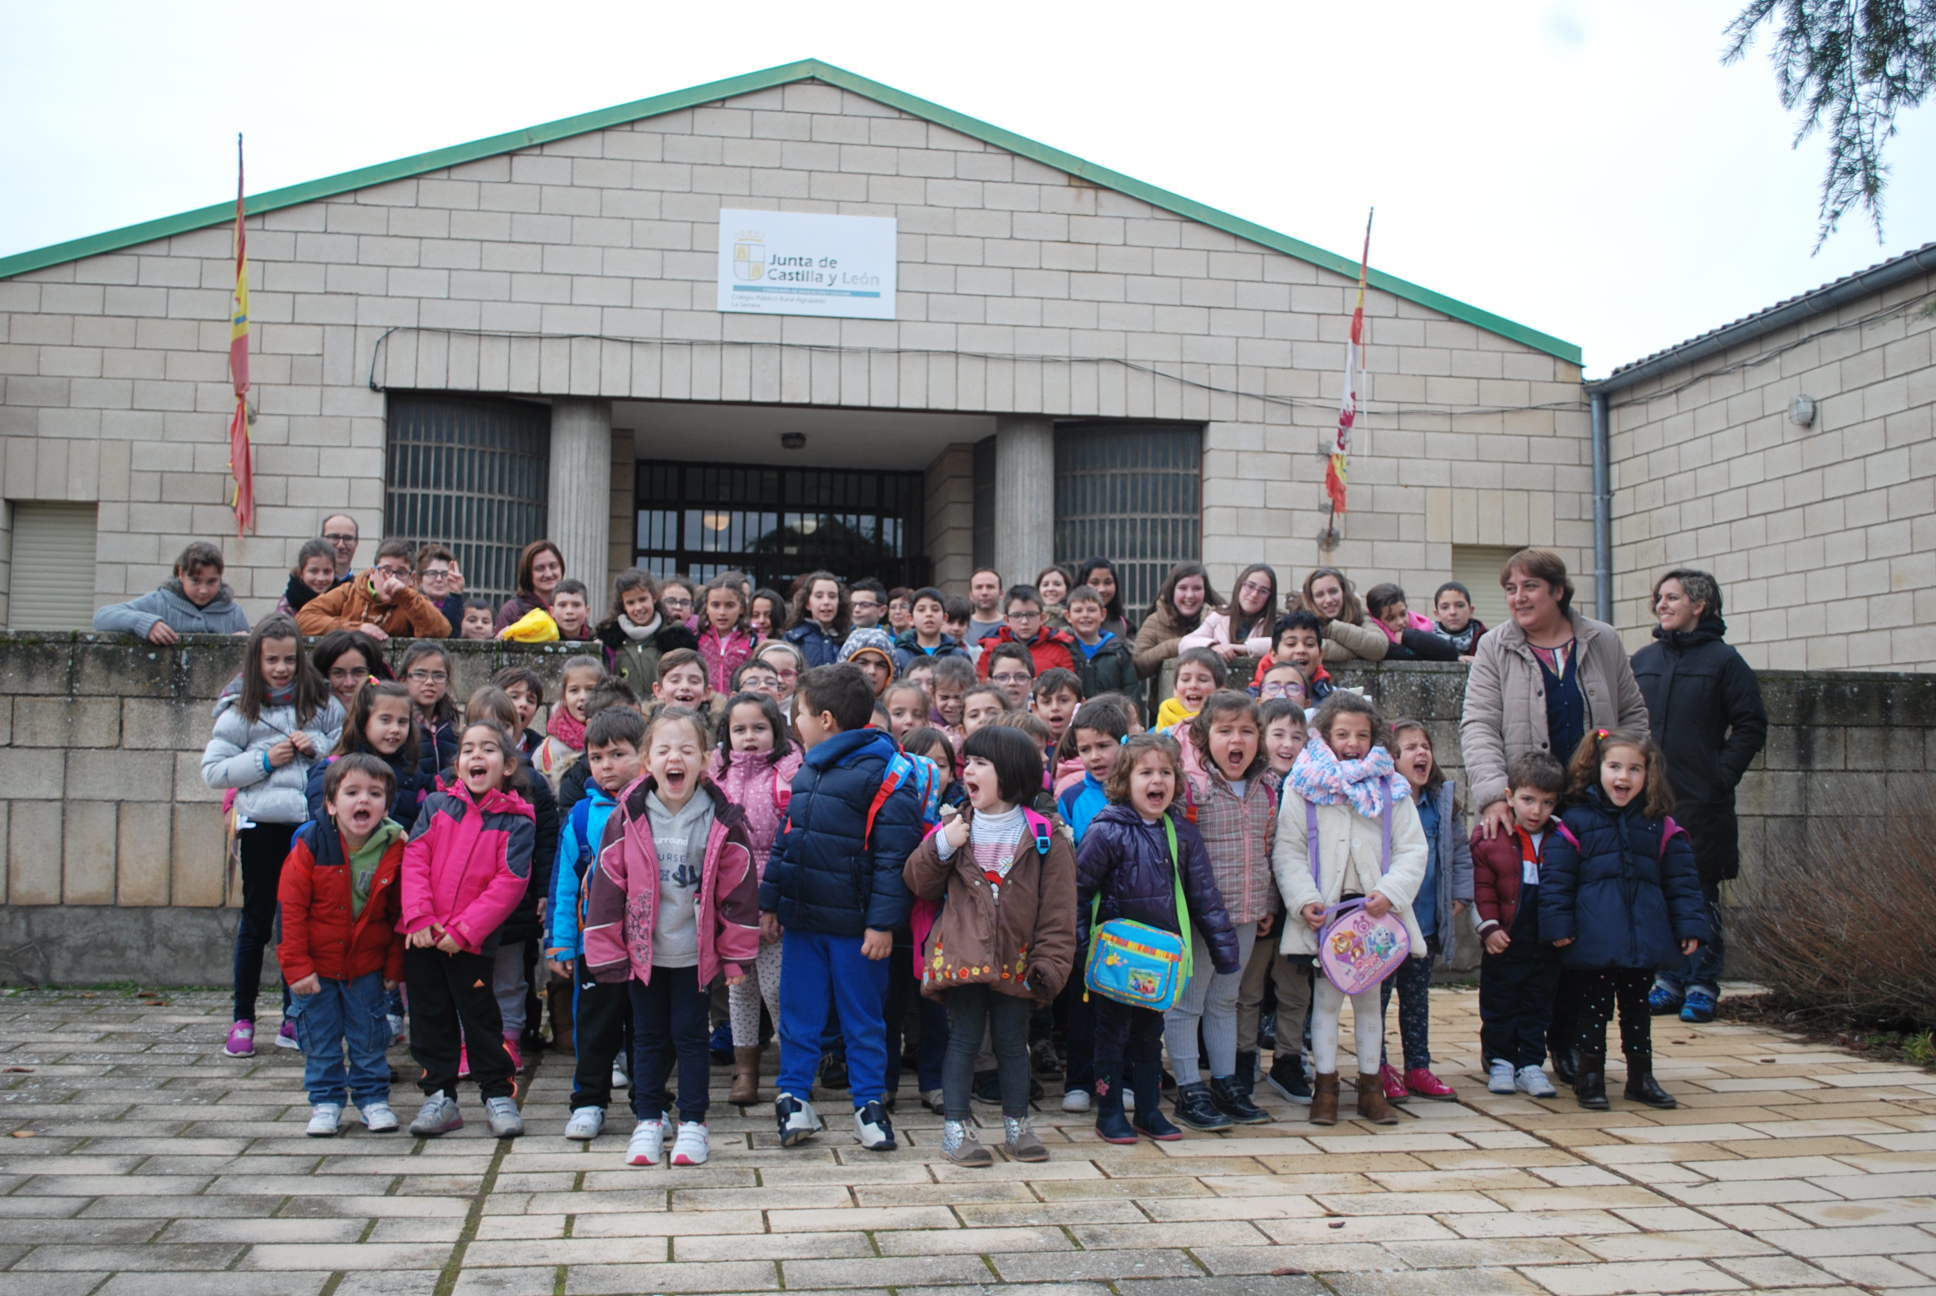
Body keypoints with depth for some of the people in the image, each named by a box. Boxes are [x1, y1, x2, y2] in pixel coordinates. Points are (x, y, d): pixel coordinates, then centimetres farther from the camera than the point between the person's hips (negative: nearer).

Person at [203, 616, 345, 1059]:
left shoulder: (322, 704, 5)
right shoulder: (241, 710, 1)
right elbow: (212, 770, 0)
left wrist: (318, 748, -8)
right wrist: (264, 761, -11)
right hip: (262, 824, -2)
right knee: (257, 921, 6)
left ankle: (294, 1018, 20)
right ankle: (243, 1019, 17)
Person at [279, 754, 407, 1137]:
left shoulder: (395, 849, -10)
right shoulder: (310, 845, -16)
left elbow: (400, 913, 0)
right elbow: (291, 908, -12)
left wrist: (396, 966, 2)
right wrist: (297, 967, -14)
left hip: (367, 964, 1)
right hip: (316, 965, -1)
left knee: (369, 1034, 10)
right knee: (320, 1037, 8)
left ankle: (373, 1097, 25)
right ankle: (325, 1101, 22)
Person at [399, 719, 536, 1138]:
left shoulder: (516, 823, -5)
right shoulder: (436, 805, 5)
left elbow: (508, 884, -12)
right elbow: (415, 860, 0)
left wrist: (463, 930, -19)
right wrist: (419, 917, -13)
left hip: (472, 941, -3)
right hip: (423, 936, 3)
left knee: (480, 1017, 4)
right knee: (431, 1018, 11)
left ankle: (499, 1095, 16)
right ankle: (439, 1097, 22)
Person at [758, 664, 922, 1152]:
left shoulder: (883, 773, -14)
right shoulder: (807, 772, 11)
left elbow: (893, 856, -17)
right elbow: (786, 841, 18)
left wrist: (882, 923, -20)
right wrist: (770, 901, 15)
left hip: (854, 926, -7)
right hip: (802, 919, 7)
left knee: (863, 1017, 6)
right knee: (798, 1013, 11)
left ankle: (869, 1106, 17)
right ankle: (794, 1099, 21)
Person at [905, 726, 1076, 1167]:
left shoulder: (1043, 837, -4)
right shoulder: (954, 828, 4)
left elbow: (1058, 908, -4)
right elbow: (918, 883, 6)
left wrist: (1049, 963, -9)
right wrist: (941, 847, -11)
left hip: (1015, 961, -1)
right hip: (961, 956, 1)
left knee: (1012, 1040, 10)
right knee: (964, 1038, 3)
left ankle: (1016, 1124, 24)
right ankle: (955, 1127, 11)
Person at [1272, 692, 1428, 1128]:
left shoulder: (1389, 787, 5)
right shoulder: (1303, 786, 0)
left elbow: (1412, 849, 3)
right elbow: (1288, 850, -3)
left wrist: (1391, 892, -12)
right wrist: (1304, 899, -15)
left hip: (1376, 910, 2)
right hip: (1325, 910, -2)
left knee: (1369, 997, 11)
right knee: (1326, 997, 4)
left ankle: (1369, 1084, 20)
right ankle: (1325, 1084, 13)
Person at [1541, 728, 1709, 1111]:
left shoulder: (1661, 827, 5)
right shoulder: (1578, 820, -5)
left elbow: (1682, 879, 7)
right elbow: (1556, 876, -6)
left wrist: (1691, 925, 1)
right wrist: (1558, 923, -11)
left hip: (1645, 936, 3)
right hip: (1595, 939, -3)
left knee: (1637, 1006, 15)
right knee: (1594, 1006, 5)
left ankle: (1641, 1077, 26)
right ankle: (1590, 1077, 15)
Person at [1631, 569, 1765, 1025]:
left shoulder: (1724, 660, -1)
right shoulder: (1642, 661, 13)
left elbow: (1751, 726, -2)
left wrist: (1722, 774, -10)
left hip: (1701, 803, -4)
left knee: (1701, 894, 0)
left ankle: (1702, 986, 8)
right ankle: (1668, 981, 16)